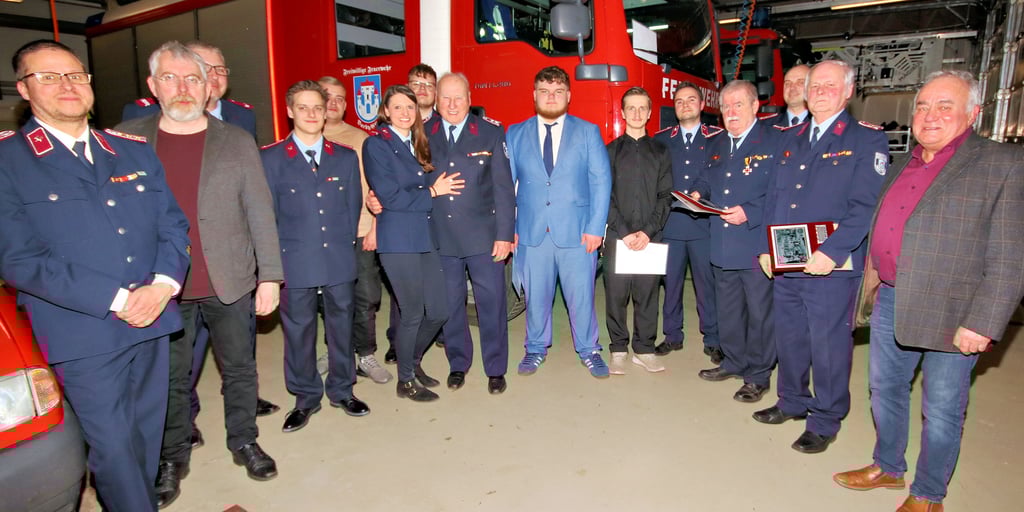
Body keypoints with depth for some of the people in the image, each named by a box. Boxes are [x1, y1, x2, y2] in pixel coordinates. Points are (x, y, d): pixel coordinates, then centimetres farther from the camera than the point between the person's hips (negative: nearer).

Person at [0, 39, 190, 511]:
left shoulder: (134, 151, 10)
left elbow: (174, 225, 7)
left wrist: (163, 284, -11)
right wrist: (116, 299, -17)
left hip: (152, 324, 5)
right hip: (84, 335, -4)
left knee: (147, 436, 17)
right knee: (113, 447, 2)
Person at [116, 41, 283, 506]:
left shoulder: (237, 142, 0)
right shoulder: (126, 140, 2)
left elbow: (260, 212, -2)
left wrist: (270, 276, -5)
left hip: (228, 282, 0)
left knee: (239, 369, 12)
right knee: (170, 378, 14)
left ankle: (244, 442, 32)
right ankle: (173, 457, 32)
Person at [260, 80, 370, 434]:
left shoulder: (346, 158, 8)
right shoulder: (270, 159, 1)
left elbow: (353, 208, 10)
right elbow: (267, 215, 0)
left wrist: (345, 245, 4)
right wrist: (276, 260, -2)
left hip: (340, 260, 2)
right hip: (295, 263, -2)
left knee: (341, 324, 12)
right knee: (298, 330, 7)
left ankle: (342, 390, 30)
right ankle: (306, 398, 25)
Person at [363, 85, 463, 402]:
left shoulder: (418, 145, 16)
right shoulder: (377, 145, -5)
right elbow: (389, 197, -13)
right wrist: (432, 191, -8)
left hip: (425, 237, 7)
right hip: (398, 241, -6)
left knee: (439, 311, 7)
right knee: (412, 313, 1)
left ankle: (413, 361, 33)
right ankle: (405, 381, 22)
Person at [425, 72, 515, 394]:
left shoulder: (491, 133, 1)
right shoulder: (423, 135, 4)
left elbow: (503, 187, -2)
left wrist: (504, 234, -6)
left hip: (483, 235, -1)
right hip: (440, 237, 2)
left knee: (491, 303, 5)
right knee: (450, 304, 12)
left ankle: (495, 369, 21)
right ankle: (457, 364, 30)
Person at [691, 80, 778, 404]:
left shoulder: (775, 142, -8)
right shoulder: (717, 146, 15)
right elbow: (706, 180, 25)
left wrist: (750, 213, -23)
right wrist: (698, 195, 3)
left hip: (757, 246, -7)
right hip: (722, 246, 7)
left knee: (760, 312, 4)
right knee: (728, 311, 18)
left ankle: (758, 376, 19)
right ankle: (734, 362, 36)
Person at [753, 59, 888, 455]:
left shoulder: (867, 140, -4)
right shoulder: (791, 138, 14)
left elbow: (865, 207, -12)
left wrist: (832, 252, -21)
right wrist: (766, 247, 6)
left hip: (831, 266, -5)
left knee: (828, 345, 4)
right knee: (789, 338, 16)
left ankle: (825, 422, 21)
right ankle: (793, 402, 35)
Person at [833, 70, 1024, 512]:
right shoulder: (904, 167, 12)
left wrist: (983, 324, -18)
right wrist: (872, 287, 16)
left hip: (950, 315, -6)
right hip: (889, 302, 7)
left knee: (940, 412, 8)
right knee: (885, 391, 19)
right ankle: (888, 468, 40)